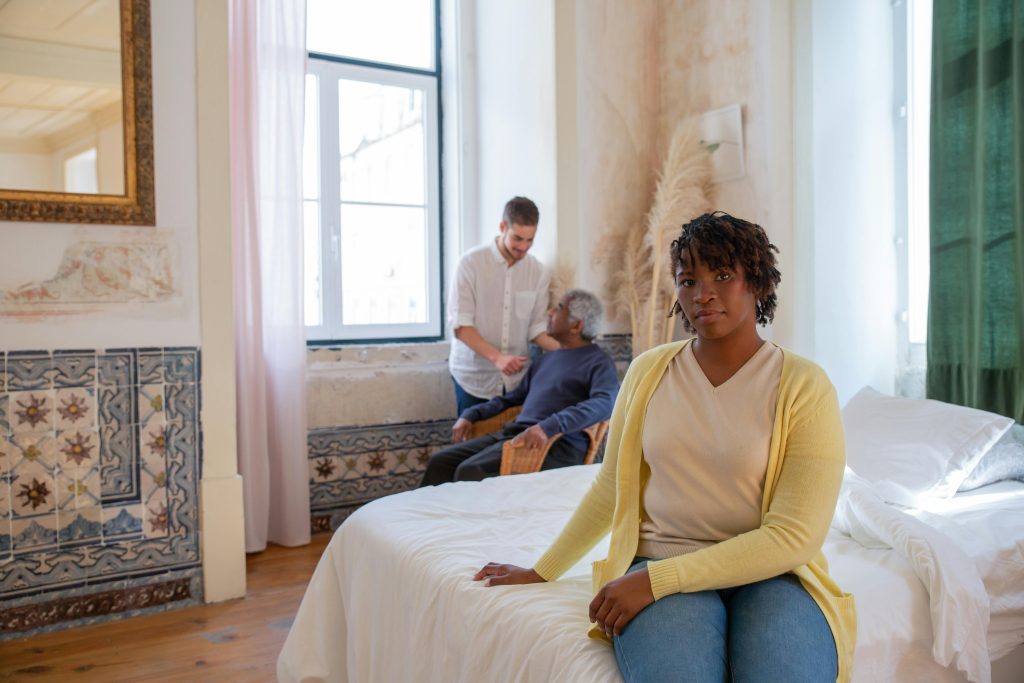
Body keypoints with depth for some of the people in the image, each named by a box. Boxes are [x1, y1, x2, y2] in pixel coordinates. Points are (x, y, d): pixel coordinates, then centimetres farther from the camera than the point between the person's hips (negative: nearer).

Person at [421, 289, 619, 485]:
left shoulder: (598, 362, -1)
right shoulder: (547, 358, 25)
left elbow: (605, 403, -20)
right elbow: (514, 397, 33)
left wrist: (548, 427, -33)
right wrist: (471, 414, 16)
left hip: (556, 444, -8)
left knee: (470, 471, -27)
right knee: (440, 461, -9)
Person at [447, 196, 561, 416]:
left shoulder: (538, 272, 2)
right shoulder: (471, 263, -8)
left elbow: (535, 329, 5)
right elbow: (461, 325, -12)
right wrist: (497, 358, -24)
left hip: (517, 378, 3)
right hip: (474, 377, -3)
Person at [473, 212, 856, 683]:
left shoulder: (804, 386, -6)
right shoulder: (648, 371, 5)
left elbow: (795, 534, -11)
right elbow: (610, 489, 14)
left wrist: (656, 579, -16)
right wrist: (542, 571, 19)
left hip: (769, 573, -1)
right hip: (657, 566, 1)